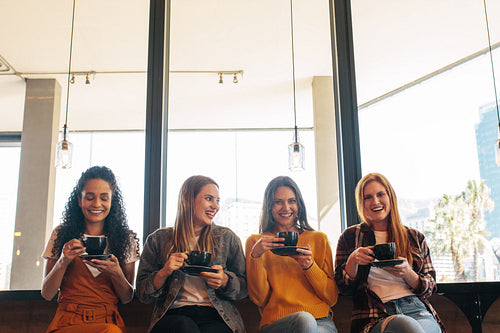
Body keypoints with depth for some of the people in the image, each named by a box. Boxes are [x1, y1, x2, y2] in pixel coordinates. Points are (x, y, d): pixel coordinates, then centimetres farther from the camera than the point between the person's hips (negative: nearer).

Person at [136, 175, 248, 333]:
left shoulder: (227, 238, 13)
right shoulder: (158, 240, 11)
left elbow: (244, 288, 14)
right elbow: (143, 294, 10)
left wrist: (225, 281, -8)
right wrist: (164, 273, -9)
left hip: (215, 316, 1)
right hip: (172, 315, 0)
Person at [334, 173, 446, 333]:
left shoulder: (415, 238, 18)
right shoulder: (350, 237, 13)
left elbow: (430, 287, 14)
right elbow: (343, 286, 10)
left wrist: (407, 273, -7)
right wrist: (353, 260, -10)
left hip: (417, 309, 3)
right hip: (376, 317, -2)